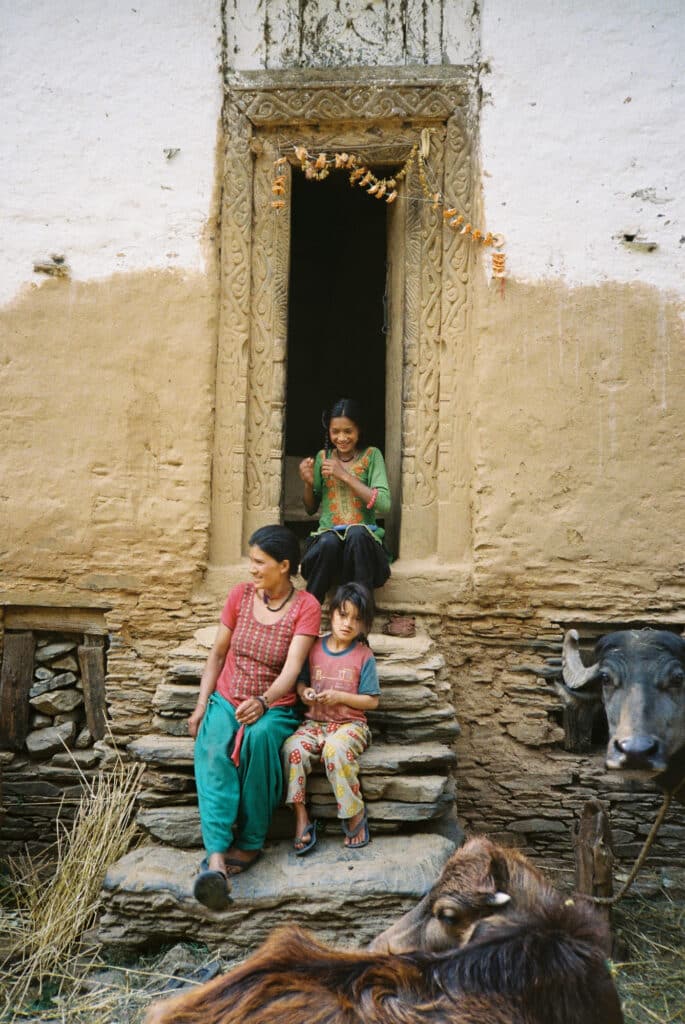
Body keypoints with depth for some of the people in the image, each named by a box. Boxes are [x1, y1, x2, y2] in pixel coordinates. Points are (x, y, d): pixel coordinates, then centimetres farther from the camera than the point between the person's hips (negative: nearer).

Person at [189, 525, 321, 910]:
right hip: (226, 700, 3)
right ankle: (216, 857, -39)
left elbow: (292, 667, -17)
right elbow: (218, 653, 10)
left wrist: (263, 702, -34)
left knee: (258, 738, -37)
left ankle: (250, 843, -21)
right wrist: (202, 702, -1)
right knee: (213, 750, -30)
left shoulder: (306, 606, -6)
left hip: (273, 707, -2)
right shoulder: (240, 595, 4)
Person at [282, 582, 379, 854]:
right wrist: (304, 692, -6)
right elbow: (300, 681, 17)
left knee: (335, 749, -36)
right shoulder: (314, 649, 7)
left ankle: (355, 814, -16)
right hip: (315, 722, 3)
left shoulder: (364, 656, 0)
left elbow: (372, 700, 0)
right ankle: (301, 818, -19)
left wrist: (340, 696, -13)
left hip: (350, 724, -3)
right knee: (292, 747, -28)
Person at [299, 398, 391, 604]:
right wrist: (308, 483, -4)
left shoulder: (371, 456, 2)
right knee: (329, 543, -35)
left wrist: (345, 475, -13)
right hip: (328, 534, 1)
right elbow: (311, 509, 18)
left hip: (363, 537, -1)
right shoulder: (323, 457, 11)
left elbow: (384, 505, -11)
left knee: (356, 533, -37)